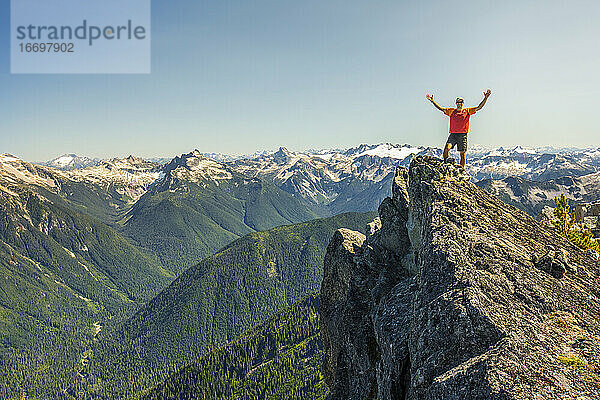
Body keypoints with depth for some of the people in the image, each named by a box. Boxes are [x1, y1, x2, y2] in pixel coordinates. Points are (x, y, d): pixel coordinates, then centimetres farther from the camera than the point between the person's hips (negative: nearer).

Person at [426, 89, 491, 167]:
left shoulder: (467, 111, 9)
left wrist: (485, 98, -6)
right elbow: (441, 108, 8)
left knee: (463, 155, -1)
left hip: (462, 135, 0)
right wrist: (432, 101, -2)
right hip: (453, 134, 0)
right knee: (446, 149, -21)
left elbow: (479, 107, 5)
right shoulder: (451, 111, 11)